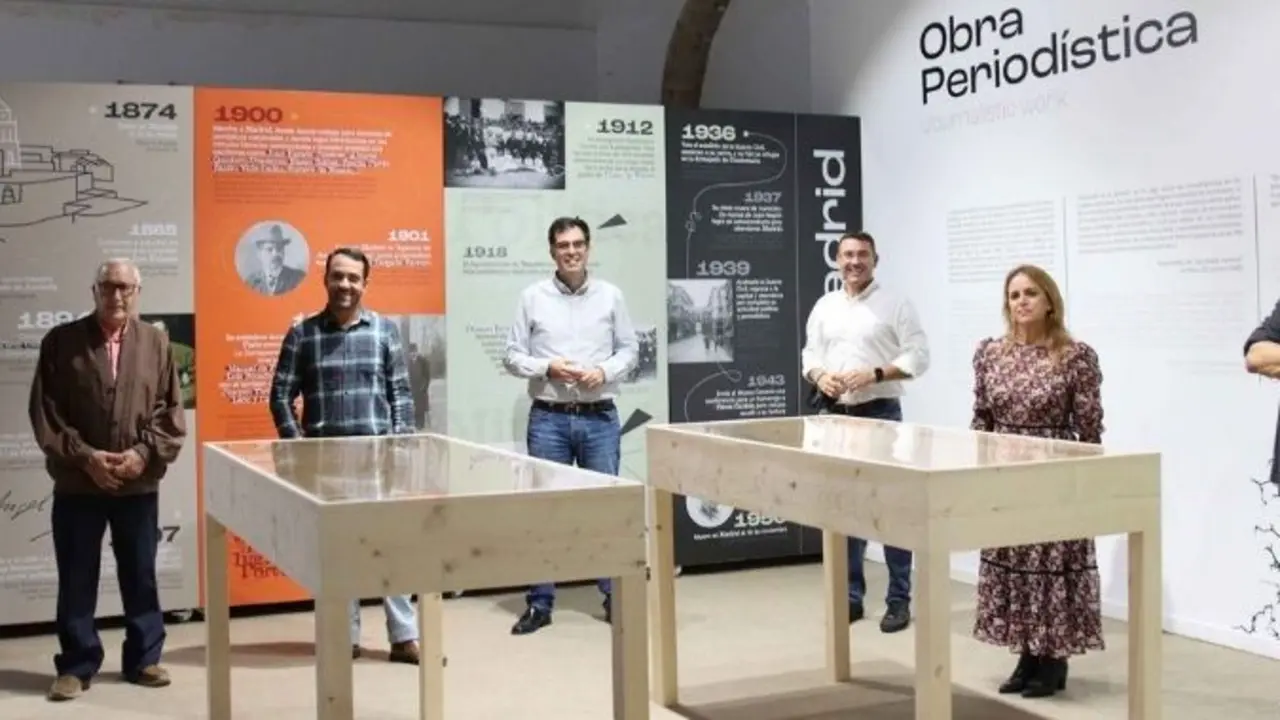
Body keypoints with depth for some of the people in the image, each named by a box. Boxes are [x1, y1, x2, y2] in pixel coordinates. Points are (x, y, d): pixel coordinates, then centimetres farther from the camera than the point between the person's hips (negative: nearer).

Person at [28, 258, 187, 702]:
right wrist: (83, 456, -13)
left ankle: (143, 660, 22)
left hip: (139, 485, 1)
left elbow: (172, 411, 2)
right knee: (76, 580, 6)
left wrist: (145, 453, -12)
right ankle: (76, 666, 18)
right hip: (77, 484, -1)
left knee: (140, 577, 10)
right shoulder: (61, 342, 0)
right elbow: (44, 412, -3)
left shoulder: (156, 343, 4)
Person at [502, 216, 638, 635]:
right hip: (548, 419, -1)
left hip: (600, 418, 1)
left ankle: (615, 596, 18)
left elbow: (629, 349, 8)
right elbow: (512, 356, 3)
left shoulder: (611, 296, 5)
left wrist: (604, 372, -10)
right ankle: (540, 603, 12)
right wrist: (547, 368, -14)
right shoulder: (532, 297, 2)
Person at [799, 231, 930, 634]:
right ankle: (851, 597, 18)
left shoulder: (895, 305, -2)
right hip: (834, 415, 5)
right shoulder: (825, 306, 12)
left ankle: (899, 600, 5)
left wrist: (875, 374, -18)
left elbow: (918, 357, -7)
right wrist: (820, 377, -7)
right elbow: (809, 355, 14)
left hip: (880, 414, -4)